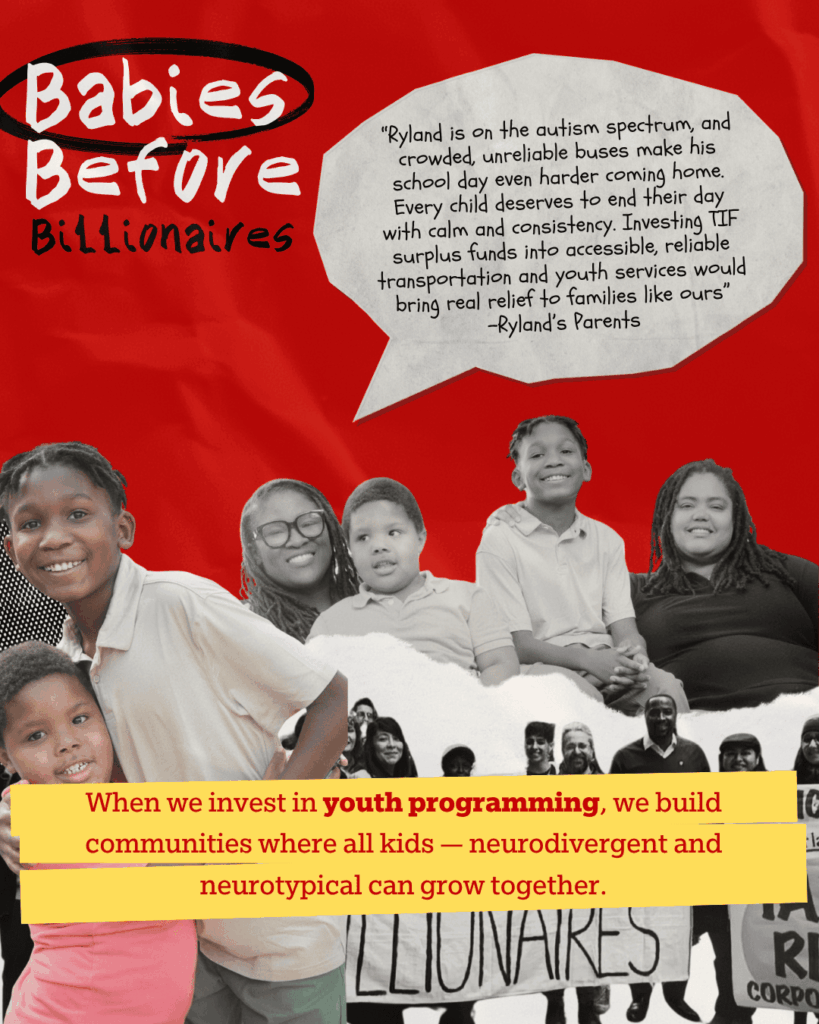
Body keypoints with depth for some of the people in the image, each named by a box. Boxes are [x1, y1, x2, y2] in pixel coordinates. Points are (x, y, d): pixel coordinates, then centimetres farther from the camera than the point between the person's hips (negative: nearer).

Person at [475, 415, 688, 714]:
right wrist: (586, 659, -23)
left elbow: (623, 626, 6)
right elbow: (516, 644, -8)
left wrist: (633, 655, -19)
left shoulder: (606, 540, 15)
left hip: (606, 665, 4)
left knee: (665, 685, -26)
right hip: (543, 665, -4)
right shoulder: (500, 541, -1)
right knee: (580, 693, -35)